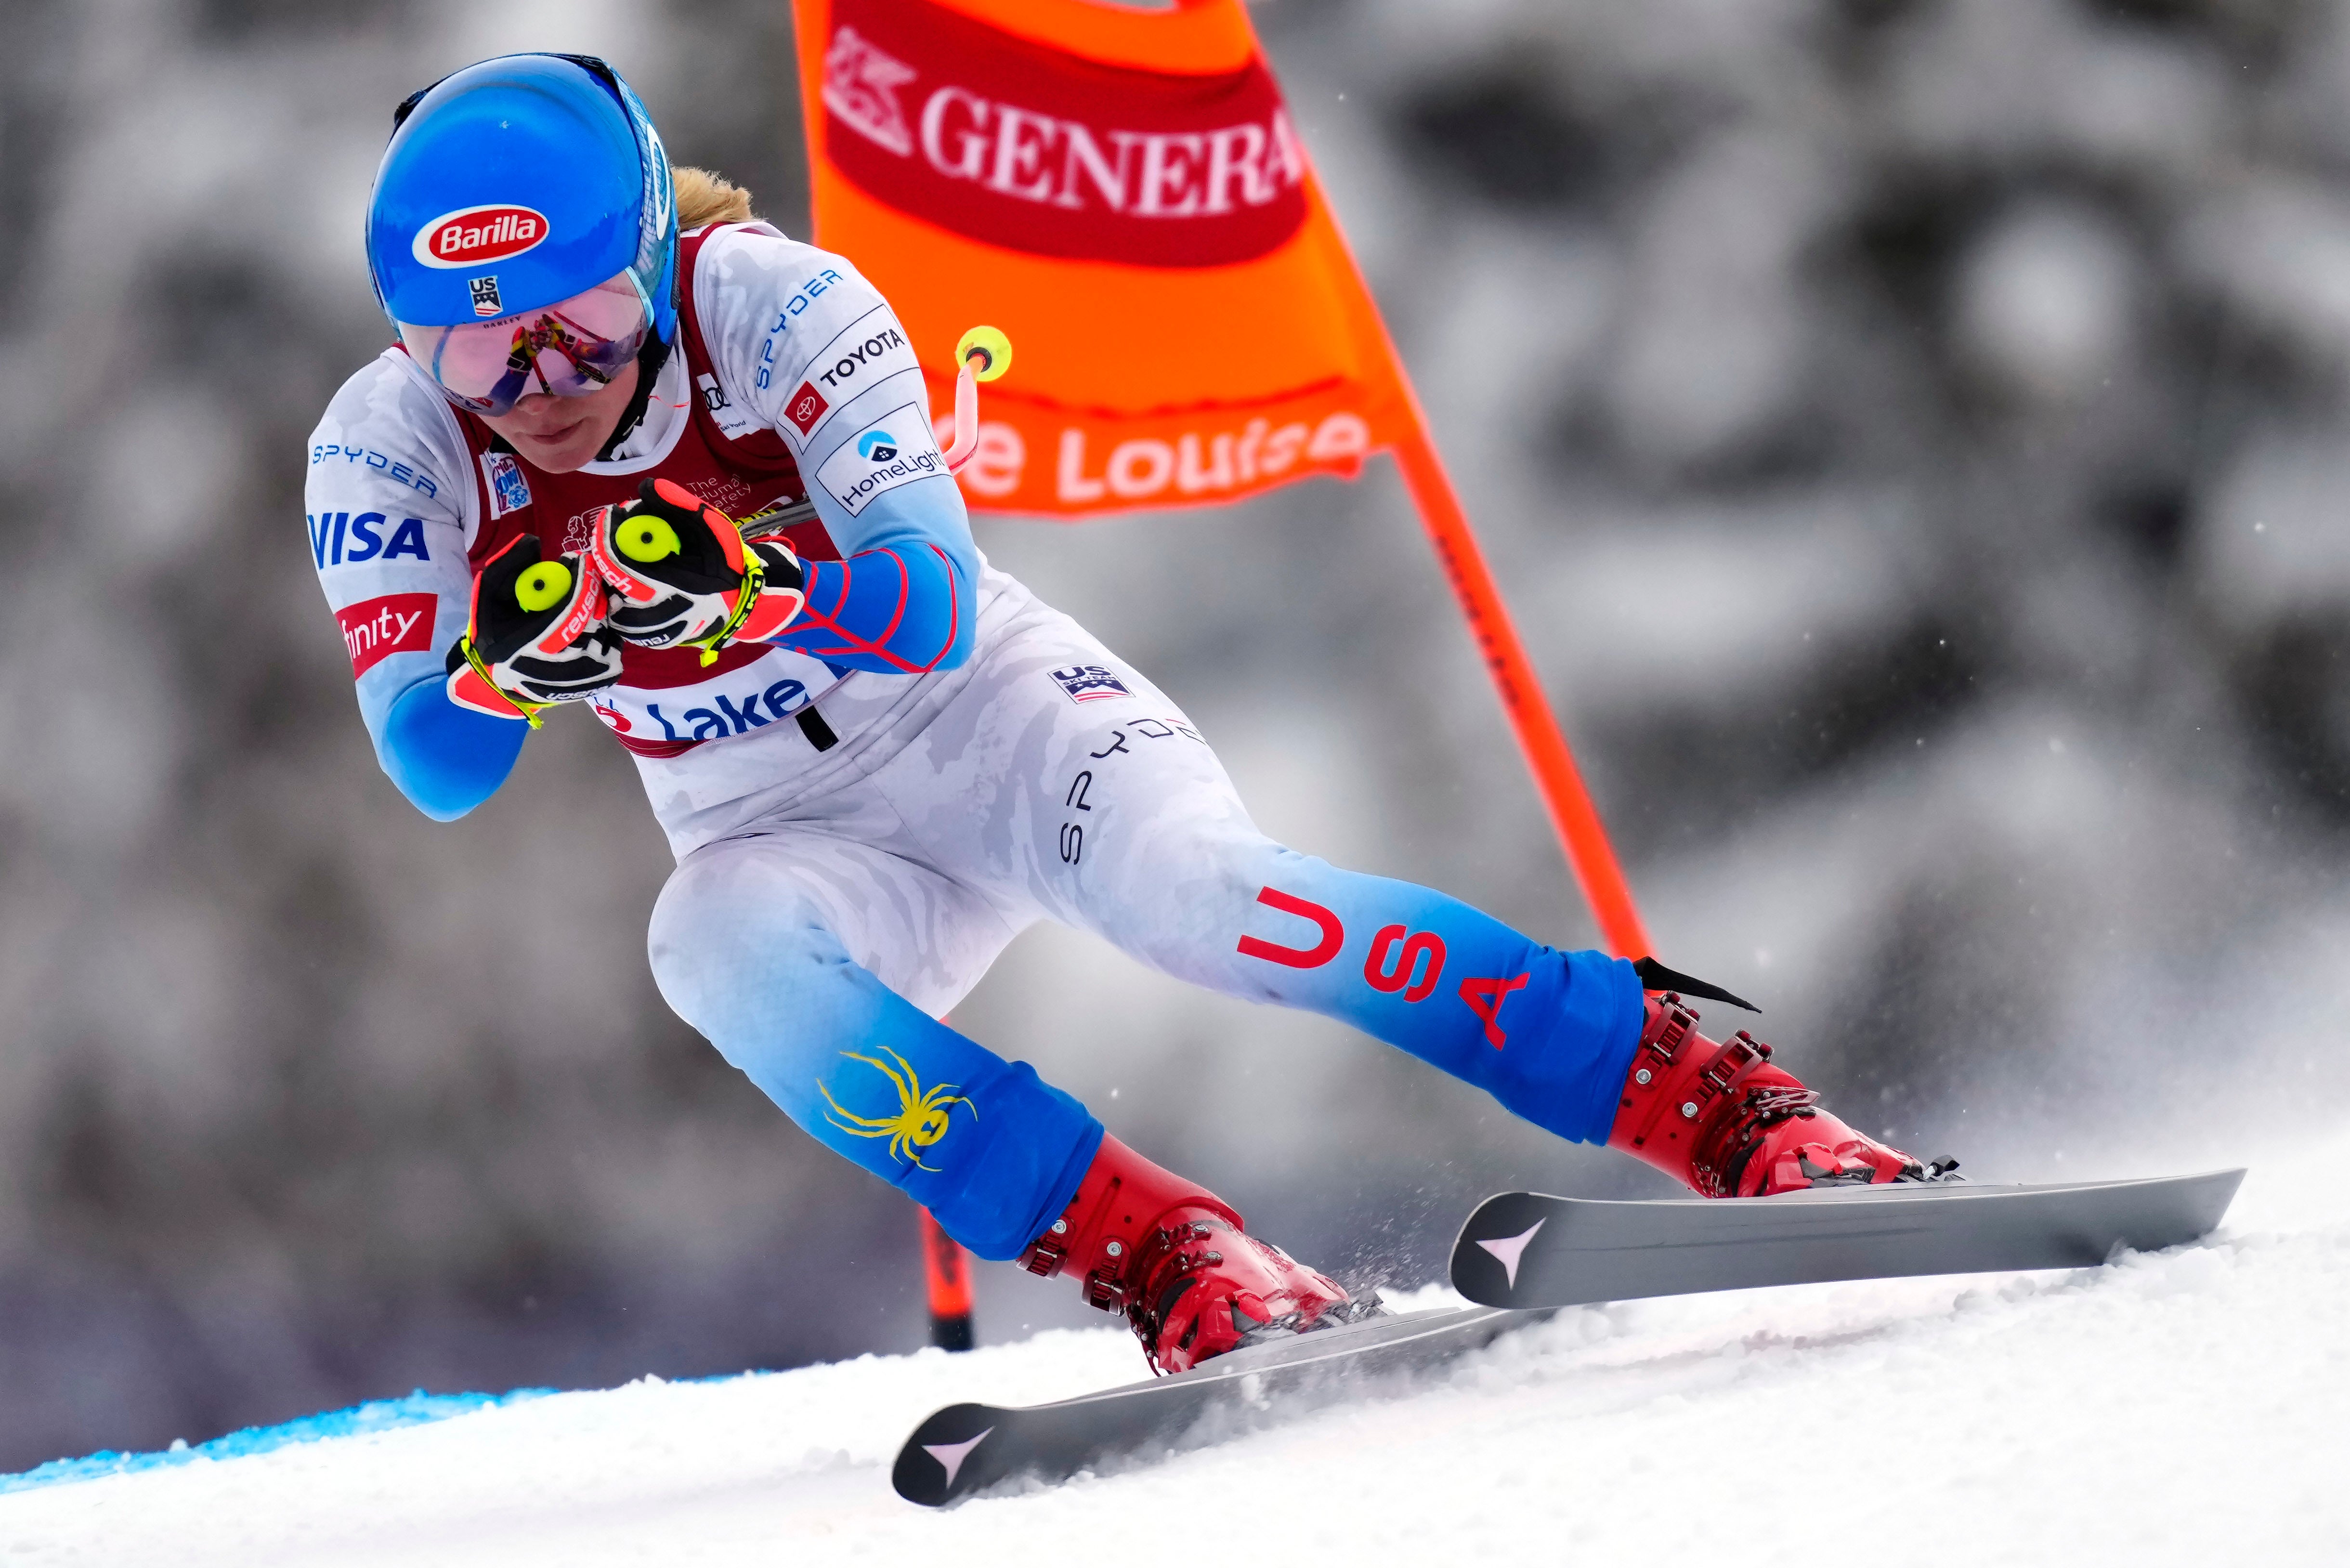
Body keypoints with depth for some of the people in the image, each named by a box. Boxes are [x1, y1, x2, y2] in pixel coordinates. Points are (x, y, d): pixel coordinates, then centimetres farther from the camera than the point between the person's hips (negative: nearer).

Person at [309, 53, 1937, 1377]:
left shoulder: (771, 303, -23)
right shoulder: (388, 447, -15)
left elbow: (941, 612, -31)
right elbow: (432, 775, -21)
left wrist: (743, 590, -51)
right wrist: (507, 667, -44)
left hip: (983, 707, -3)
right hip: (790, 839, 3)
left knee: (1202, 893, -31)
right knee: (720, 950, -32)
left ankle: (1729, 1104, -26)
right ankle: (1176, 1267, -33)